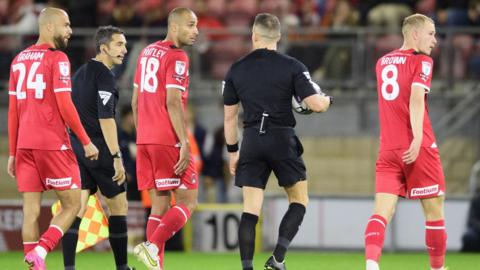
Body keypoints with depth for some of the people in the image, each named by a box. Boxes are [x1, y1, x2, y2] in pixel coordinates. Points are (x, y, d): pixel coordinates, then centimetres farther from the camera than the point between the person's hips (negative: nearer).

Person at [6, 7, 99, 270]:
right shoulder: (57, 58, -7)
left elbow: (12, 109, 14)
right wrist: (86, 142, -6)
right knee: (72, 205, 3)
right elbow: (64, 105, -13)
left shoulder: (19, 59, 13)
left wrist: (12, 153, 18)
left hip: (24, 144, 6)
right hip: (52, 143, -6)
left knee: (31, 211, 4)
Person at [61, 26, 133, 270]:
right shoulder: (104, 76, -12)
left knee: (76, 209, -1)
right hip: (100, 151, -7)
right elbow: (106, 119, -20)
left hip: (76, 149, 7)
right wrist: (116, 157, -21)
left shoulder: (79, 74, 15)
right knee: (118, 206, 7)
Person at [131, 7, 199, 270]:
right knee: (187, 201, -2)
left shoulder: (147, 52, 16)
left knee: (159, 204, 9)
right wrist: (185, 143, -18)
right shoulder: (176, 57, -10)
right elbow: (173, 103, -17)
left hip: (145, 139, 8)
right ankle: (152, 246, -20)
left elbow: (135, 101, 19)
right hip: (168, 140, -8)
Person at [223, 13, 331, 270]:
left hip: (252, 142, 2)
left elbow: (229, 116, 10)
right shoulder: (292, 66, -4)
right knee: (299, 201, 12)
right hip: (282, 141, -2)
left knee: (250, 209, 2)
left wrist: (232, 151, 20)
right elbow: (315, 104, -9)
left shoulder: (236, 70, 6)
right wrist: (327, 99, 15)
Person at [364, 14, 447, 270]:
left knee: (382, 211, -6)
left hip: (387, 150, 5)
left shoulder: (382, 62, 15)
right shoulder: (421, 61, -4)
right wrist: (417, 139, -25)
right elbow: (416, 98, -18)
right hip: (418, 149, -5)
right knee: (434, 210, 9)